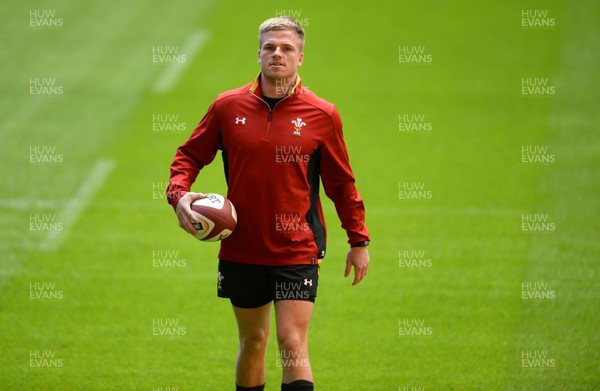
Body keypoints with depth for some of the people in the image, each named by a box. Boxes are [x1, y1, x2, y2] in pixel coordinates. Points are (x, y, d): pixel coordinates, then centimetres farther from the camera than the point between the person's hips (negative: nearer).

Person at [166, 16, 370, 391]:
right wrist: (179, 193, -8)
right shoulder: (228, 106, 1)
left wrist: (359, 240, 7)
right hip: (241, 250, 2)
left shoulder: (322, 115, -2)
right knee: (253, 342, 14)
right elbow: (190, 154, 11)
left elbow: (342, 182, 7)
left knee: (293, 343, -11)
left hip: (297, 251, -2)